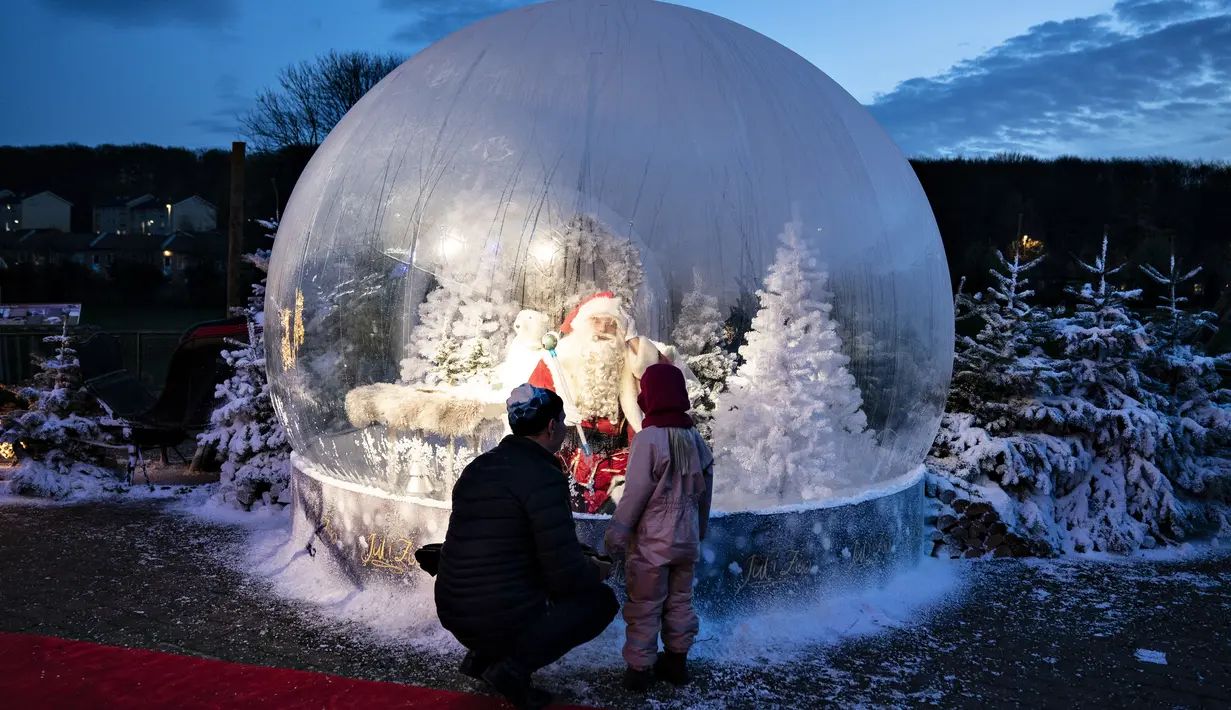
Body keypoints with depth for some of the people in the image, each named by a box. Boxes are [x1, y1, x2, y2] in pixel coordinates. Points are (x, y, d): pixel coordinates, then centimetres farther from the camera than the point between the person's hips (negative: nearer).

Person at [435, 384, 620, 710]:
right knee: (601, 599, 12)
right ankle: (514, 665, -1)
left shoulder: (477, 467, 8)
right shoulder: (544, 476, -17)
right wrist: (599, 570, 6)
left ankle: (482, 654, 17)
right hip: (505, 618, -8)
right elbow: (567, 576, -19)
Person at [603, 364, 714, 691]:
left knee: (644, 605, 4)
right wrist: (700, 530, 24)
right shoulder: (696, 439, 4)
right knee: (680, 601, 17)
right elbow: (704, 491, 12)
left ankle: (640, 667, 9)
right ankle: (677, 660, 26)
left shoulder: (648, 438, -17)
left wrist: (616, 532, -8)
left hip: (651, 541, -6)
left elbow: (635, 493, -17)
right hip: (686, 539, 6)